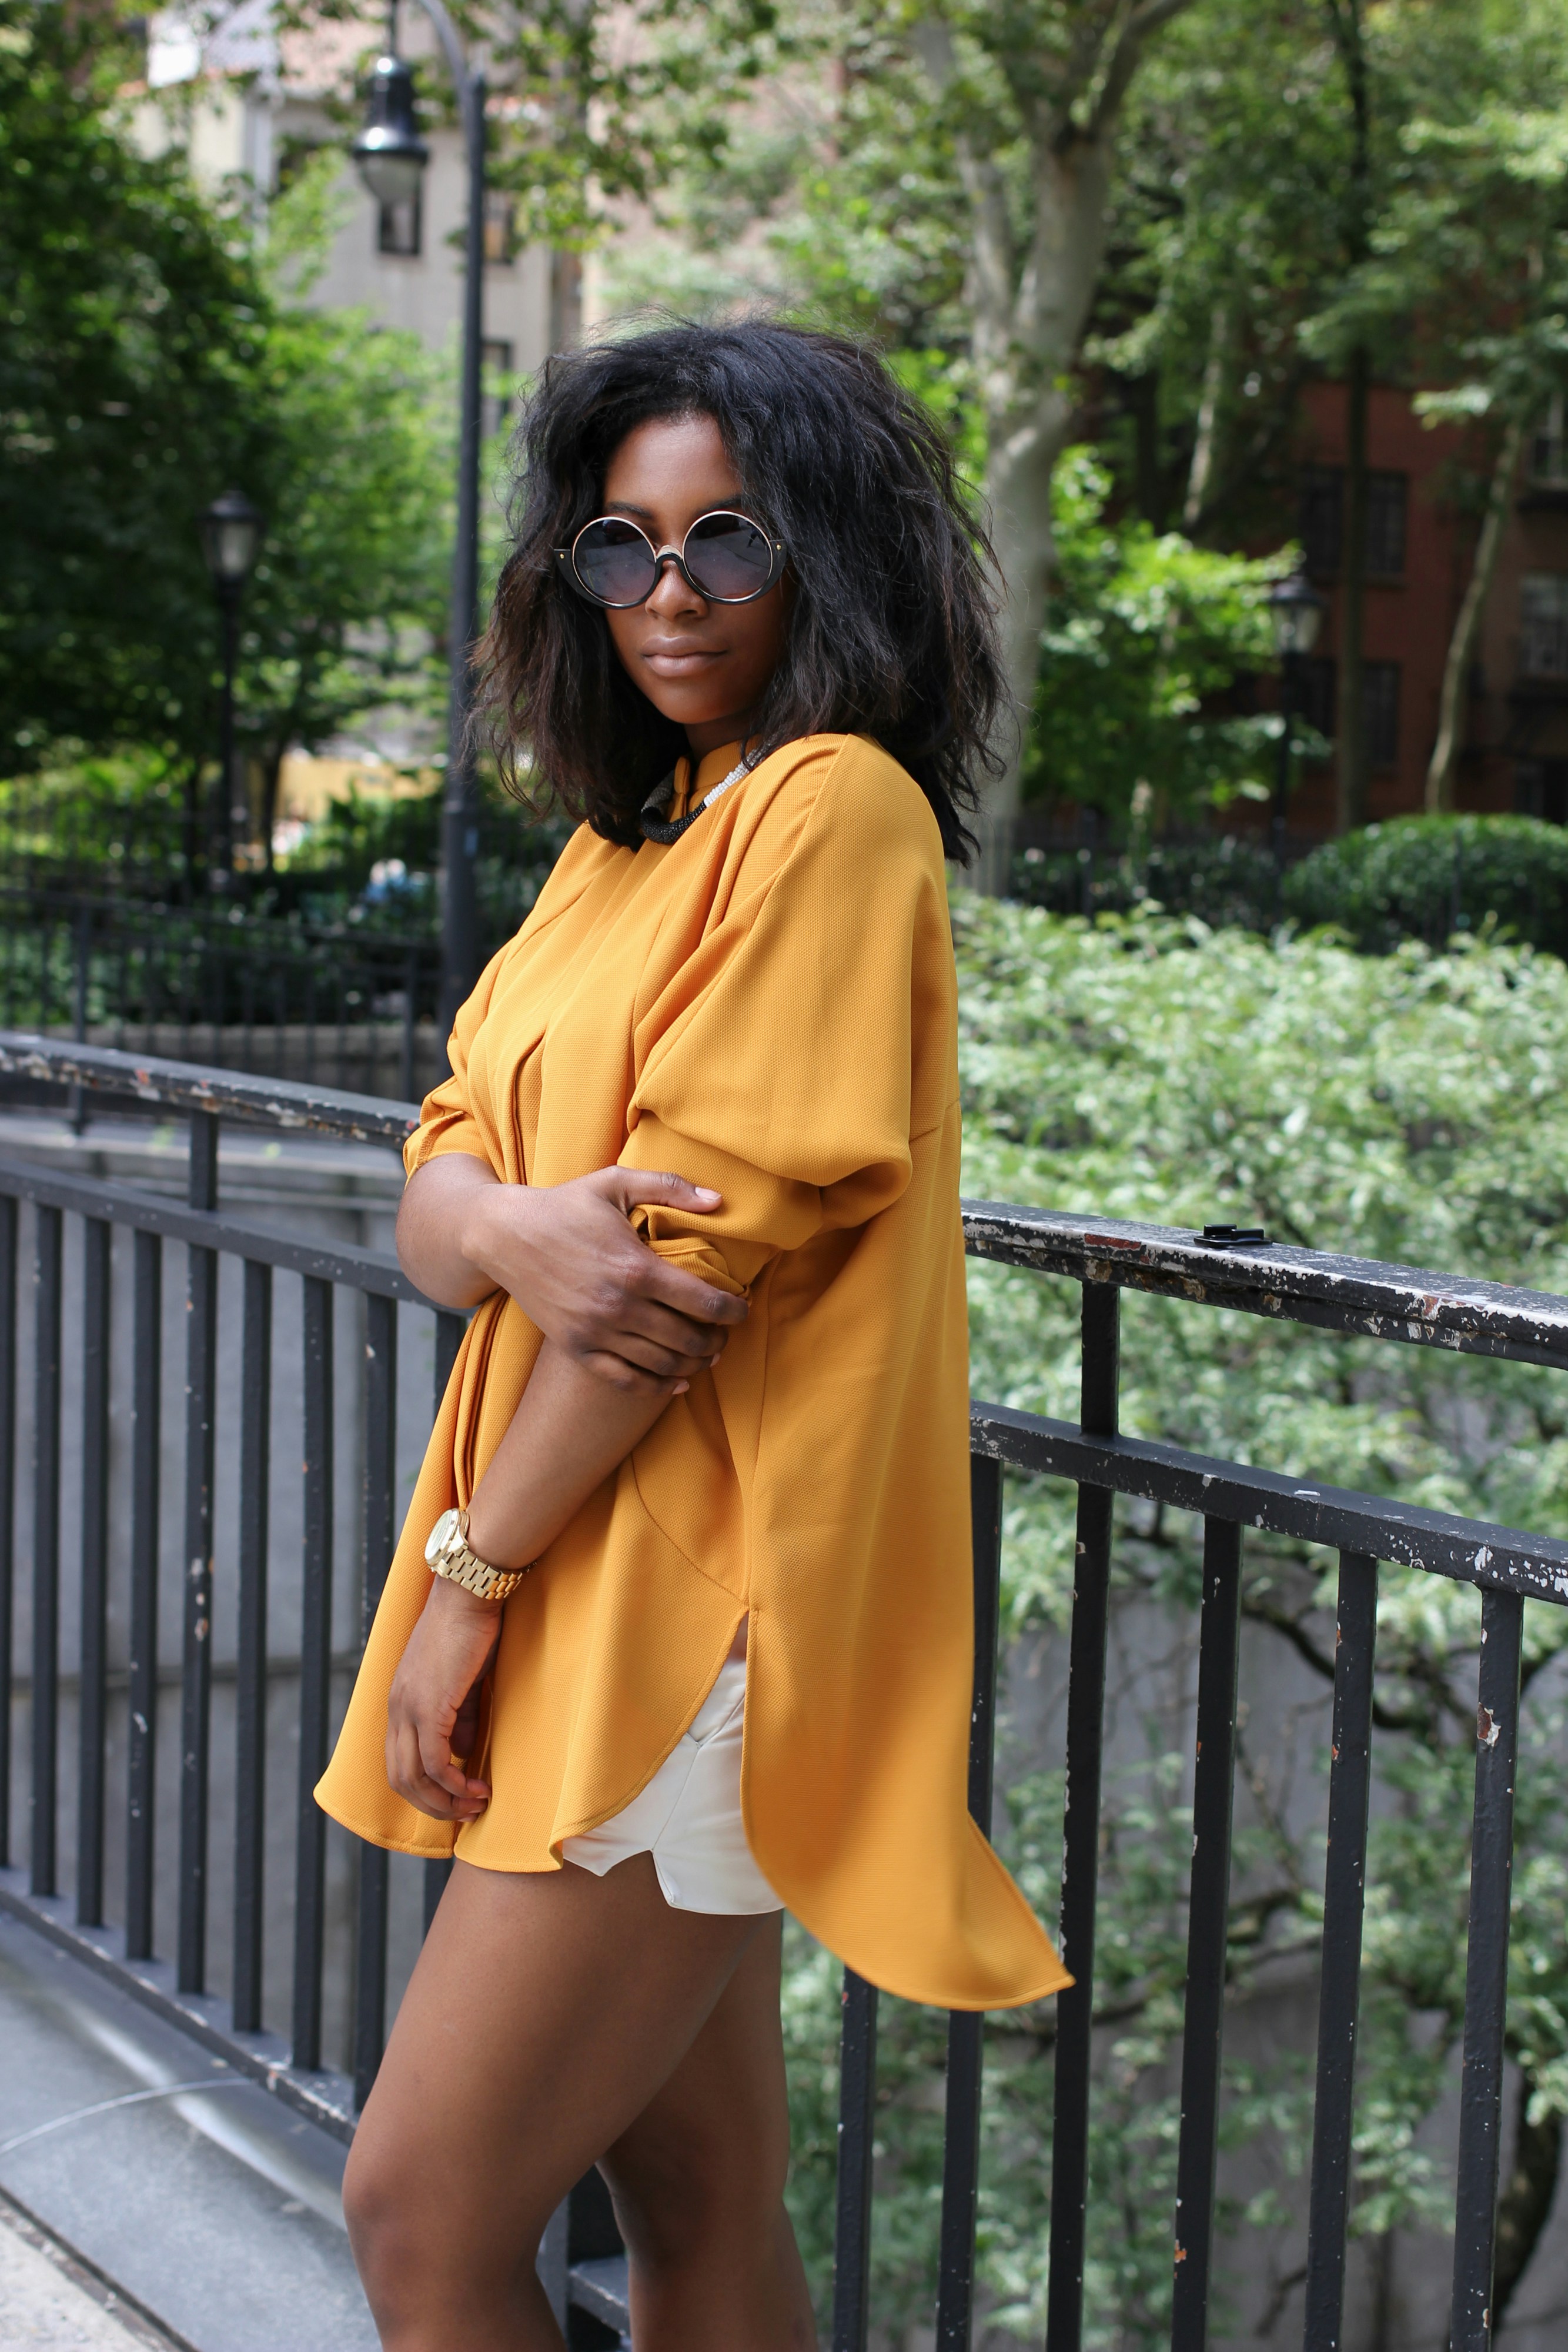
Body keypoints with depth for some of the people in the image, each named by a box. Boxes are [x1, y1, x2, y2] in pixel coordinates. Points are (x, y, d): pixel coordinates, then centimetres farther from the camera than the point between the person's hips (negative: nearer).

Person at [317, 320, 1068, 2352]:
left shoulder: (835, 810, -11)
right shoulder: (627, 842, 16)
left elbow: (715, 1230, -17)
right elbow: (430, 1198, 8)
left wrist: (469, 1571, -11)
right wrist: (513, 1225, -17)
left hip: (687, 1621, -8)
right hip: (591, 1600, 8)